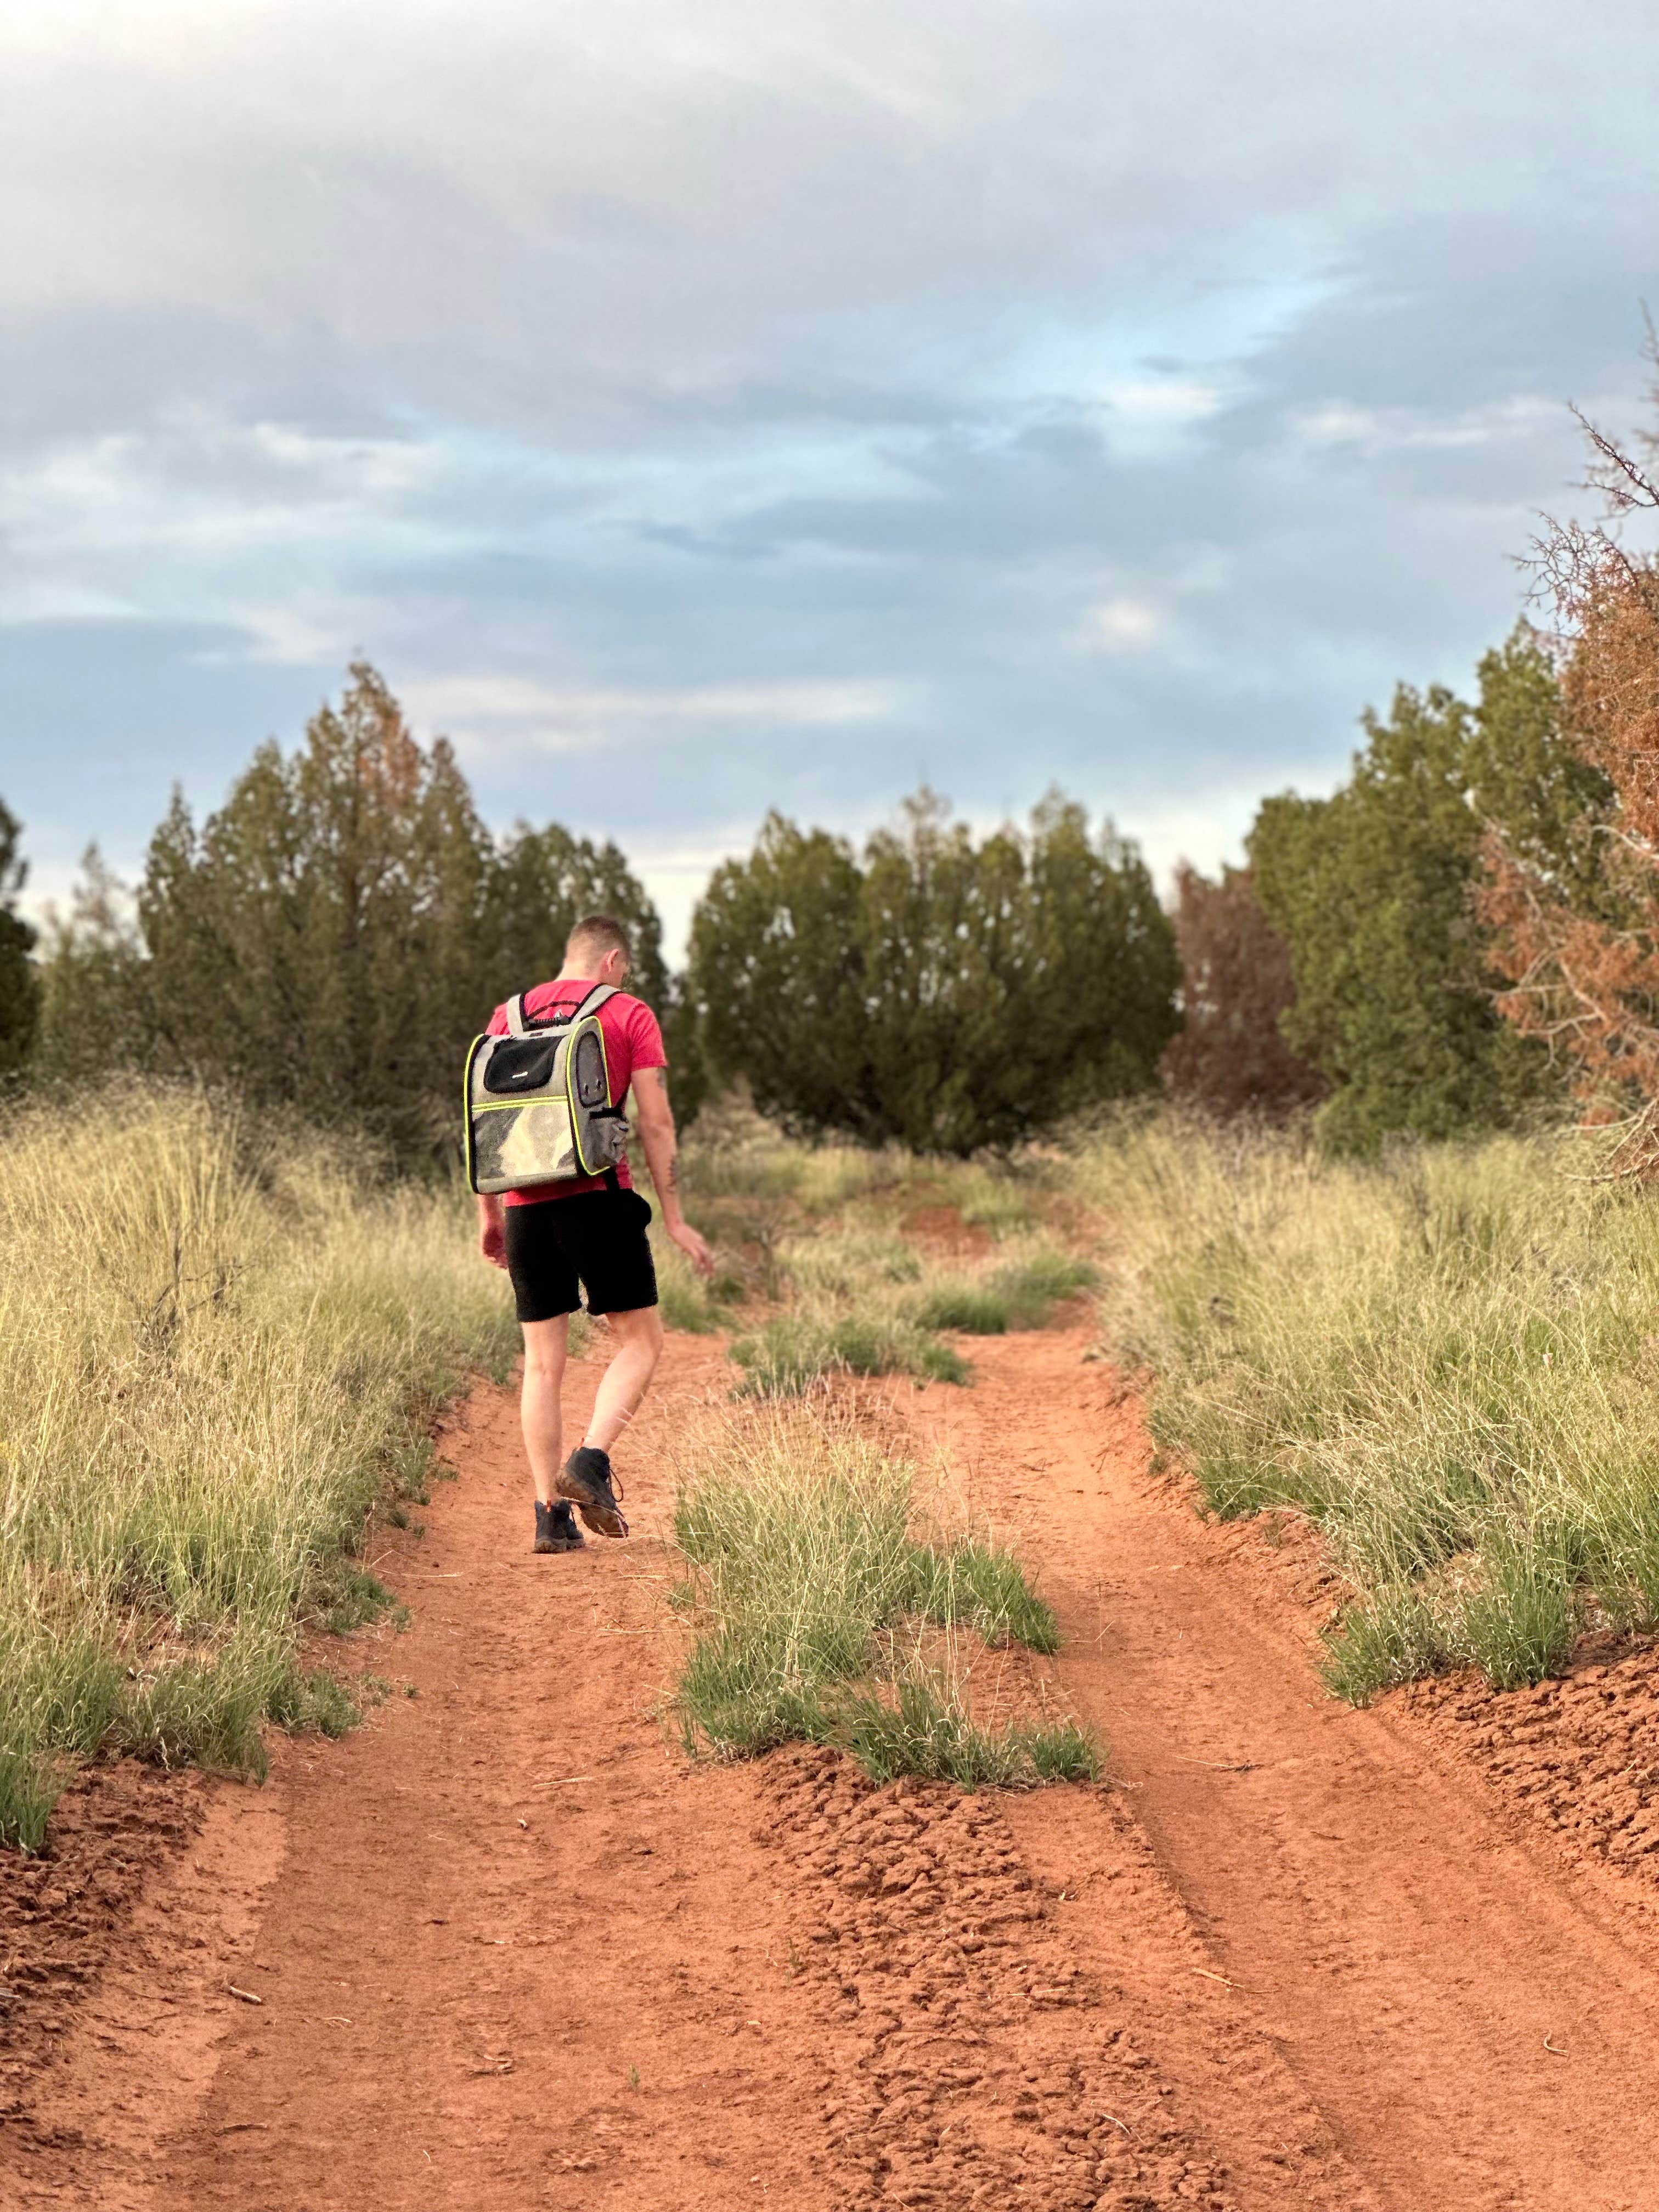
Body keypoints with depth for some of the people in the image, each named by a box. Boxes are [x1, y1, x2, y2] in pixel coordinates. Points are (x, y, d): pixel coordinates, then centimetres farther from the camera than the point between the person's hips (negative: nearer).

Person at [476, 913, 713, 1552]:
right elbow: (656, 1124, -3)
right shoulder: (628, 1015, 2)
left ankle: (550, 1513, 4)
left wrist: (489, 1214, 18)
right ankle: (590, 1462, -12)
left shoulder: (509, 1018, 14)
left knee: (542, 1362, 8)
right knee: (641, 1339, 8)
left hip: (527, 1205, 4)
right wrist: (674, 1218, 0)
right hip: (597, 1197, -4)